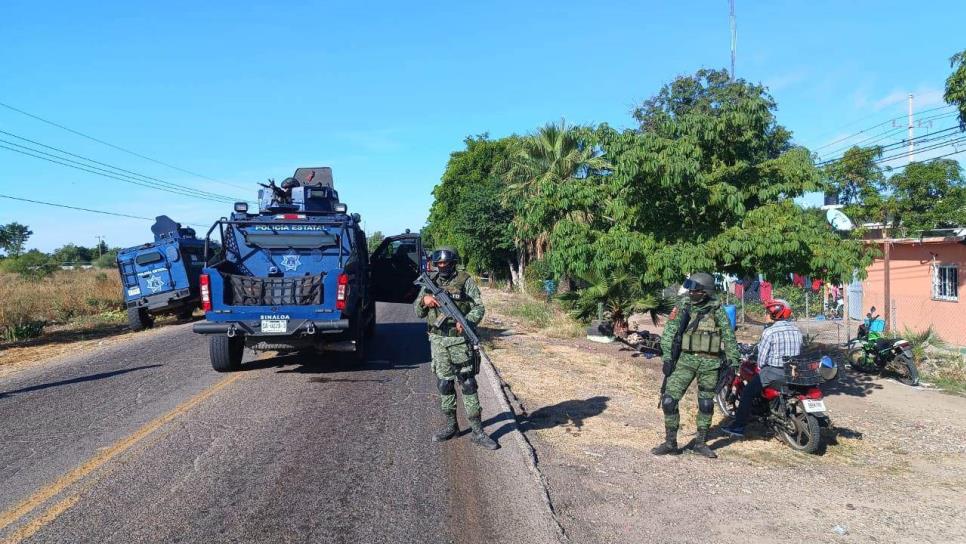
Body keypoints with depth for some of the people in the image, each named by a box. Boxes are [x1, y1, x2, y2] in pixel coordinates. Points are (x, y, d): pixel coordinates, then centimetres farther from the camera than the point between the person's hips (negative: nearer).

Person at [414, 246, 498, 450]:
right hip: (438, 340, 4)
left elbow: (479, 307, -5)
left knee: (467, 383, -3)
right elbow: (418, 311, 13)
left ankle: (477, 432, 1)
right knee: (444, 383, 10)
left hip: (460, 339, -4)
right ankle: (451, 425, 24)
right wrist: (424, 300, -9)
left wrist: (466, 321, -24)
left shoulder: (465, 281, -3)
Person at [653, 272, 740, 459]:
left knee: (706, 404, 9)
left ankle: (700, 443, 25)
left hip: (710, 362, 0)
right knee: (669, 400, -7)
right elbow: (670, 330, -6)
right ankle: (670, 443, 5)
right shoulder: (683, 306, -1)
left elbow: (729, 337, 3)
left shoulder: (716, 310, -3)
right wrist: (667, 356, -14)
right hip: (686, 358, 1)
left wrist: (732, 362, 1)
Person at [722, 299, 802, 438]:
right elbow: (799, 351, 13)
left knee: (748, 391, 1)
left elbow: (762, 356, -12)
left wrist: (760, 368, 6)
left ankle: (738, 426, -2)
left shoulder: (769, 332, -13)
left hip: (774, 371, -7)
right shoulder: (797, 330, 7)